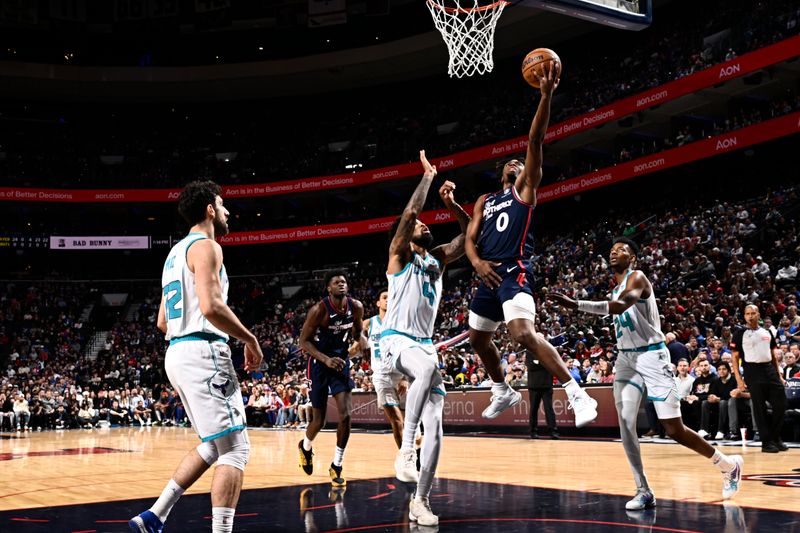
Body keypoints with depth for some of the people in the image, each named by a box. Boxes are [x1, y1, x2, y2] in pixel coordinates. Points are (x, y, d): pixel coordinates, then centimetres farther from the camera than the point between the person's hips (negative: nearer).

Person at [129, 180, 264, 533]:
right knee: (235, 450, -6)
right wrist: (250, 339, -10)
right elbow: (211, 307, -22)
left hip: (177, 353, 10)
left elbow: (162, 322, 21)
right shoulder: (205, 246, -8)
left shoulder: (175, 252, 21)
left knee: (214, 445, 20)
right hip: (204, 353, -10)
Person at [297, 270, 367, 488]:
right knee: (319, 420, 5)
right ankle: (305, 447, 40)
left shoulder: (356, 307, -7)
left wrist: (364, 343, -11)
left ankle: (337, 466, 5)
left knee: (346, 415, -11)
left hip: (341, 362, 3)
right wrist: (326, 359, -27)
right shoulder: (319, 310, -20)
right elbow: (304, 341, -15)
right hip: (320, 364, -3)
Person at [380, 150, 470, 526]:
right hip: (397, 340, -6)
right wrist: (428, 176, -5)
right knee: (428, 368, -41)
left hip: (424, 342, 7)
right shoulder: (399, 255, 0)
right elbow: (409, 213, -14)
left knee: (435, 425, -2)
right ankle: (405, 449, -37)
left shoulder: (437, 259, 18)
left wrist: (452, 205, 3)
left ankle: (421, 501, 5)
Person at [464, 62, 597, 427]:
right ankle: (503, 392, 38)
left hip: (514, 271, -7)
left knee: (524, 334, -26)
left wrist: (546, 96, -13)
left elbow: (535, 141, -4)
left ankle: (577, 394, -24)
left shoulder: (525, 189, 8)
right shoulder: (484, 201, 22)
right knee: (478, 338, 18)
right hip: (489, 274, 7)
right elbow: (470, 238, 11)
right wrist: (476, 261, -12)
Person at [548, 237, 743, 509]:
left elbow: (620, 306, -32)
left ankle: (729, 465, 20)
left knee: (675, 430, -3)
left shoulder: (637, 277, -13)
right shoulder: (616, 289, 16)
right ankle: (644, 492, -3)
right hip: (626, 359, 7)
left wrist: (576, 304, -40)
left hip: (651, 357, -7)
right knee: (625, 423, -10)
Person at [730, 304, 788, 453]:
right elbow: (735, 357, -1)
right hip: (753, 371, -4)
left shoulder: (767, 332, 13)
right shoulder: (740, 334, 0)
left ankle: (776, 438, 17)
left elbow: (773, 354, 18)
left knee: (781, 405, 1)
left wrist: (779, 375, 11)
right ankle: (766, 442, 5)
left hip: (769, 369, 4)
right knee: (760, 409, -2)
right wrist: (739, 379, -9)